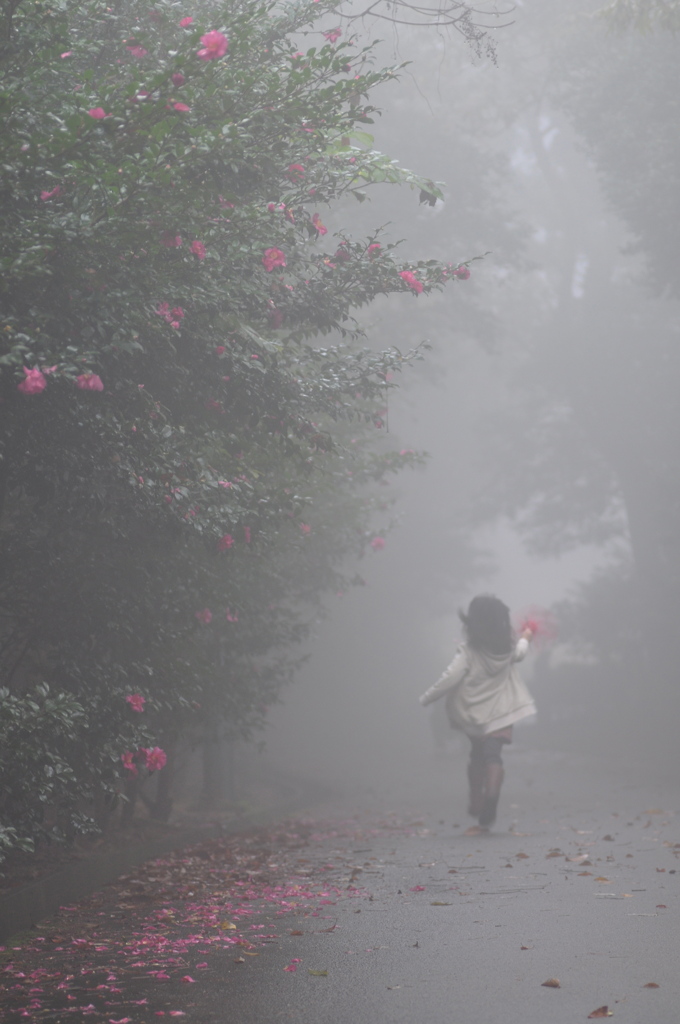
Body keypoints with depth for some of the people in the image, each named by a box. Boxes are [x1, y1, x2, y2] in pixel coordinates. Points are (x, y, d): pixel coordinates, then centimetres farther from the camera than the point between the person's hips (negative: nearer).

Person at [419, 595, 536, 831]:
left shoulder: (468, 652, -16)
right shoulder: (509, 649, -2)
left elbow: (450, 679, -17)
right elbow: (520, 652, 22)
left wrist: (427, 698, -4)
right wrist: (526, 638, 44)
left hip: (474, 713, -1)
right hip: (501, 712, 1)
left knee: (477, 755, 19)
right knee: (493, 756, -8)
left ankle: (476, 802, 23)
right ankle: (491, 796, -30)